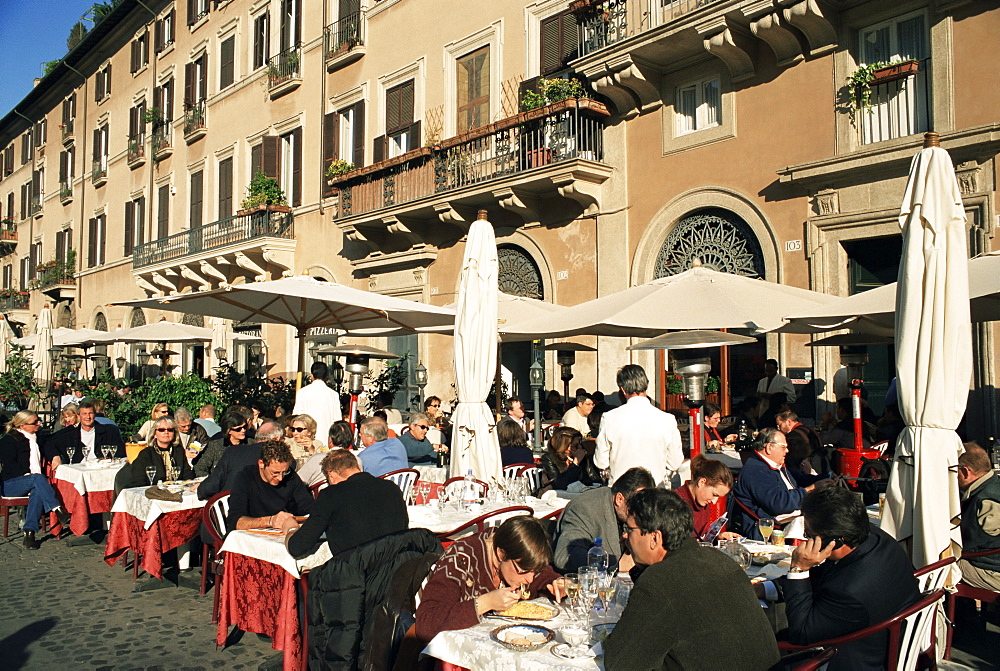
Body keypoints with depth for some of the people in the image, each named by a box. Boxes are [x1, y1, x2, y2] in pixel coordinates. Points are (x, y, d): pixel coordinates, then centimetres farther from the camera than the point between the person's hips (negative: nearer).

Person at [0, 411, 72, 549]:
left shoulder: (37, 438, 22)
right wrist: (27, 474, -20)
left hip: (34, 481, 5)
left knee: (38, 491, -34)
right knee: (37, 479, -37)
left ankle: (29, 532, -41)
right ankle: (59, 512, -46)